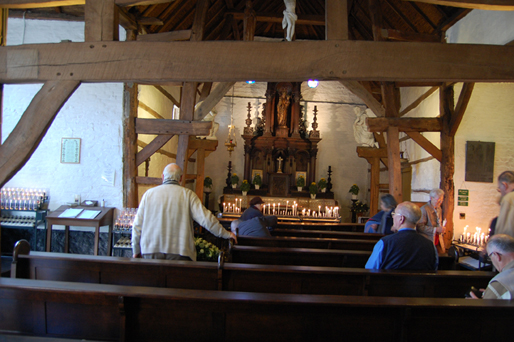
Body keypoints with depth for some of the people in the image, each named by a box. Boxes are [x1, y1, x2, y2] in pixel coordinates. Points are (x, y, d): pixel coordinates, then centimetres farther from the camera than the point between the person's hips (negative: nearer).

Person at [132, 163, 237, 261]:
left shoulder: (149, 194, 7)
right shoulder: (187, 194, -1)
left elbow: (137, 225, 9)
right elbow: (206, 219, -7)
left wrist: (136, 250, 20)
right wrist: (226, 234, 5)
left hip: (150, 250, 2)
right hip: (179, 252, -2)